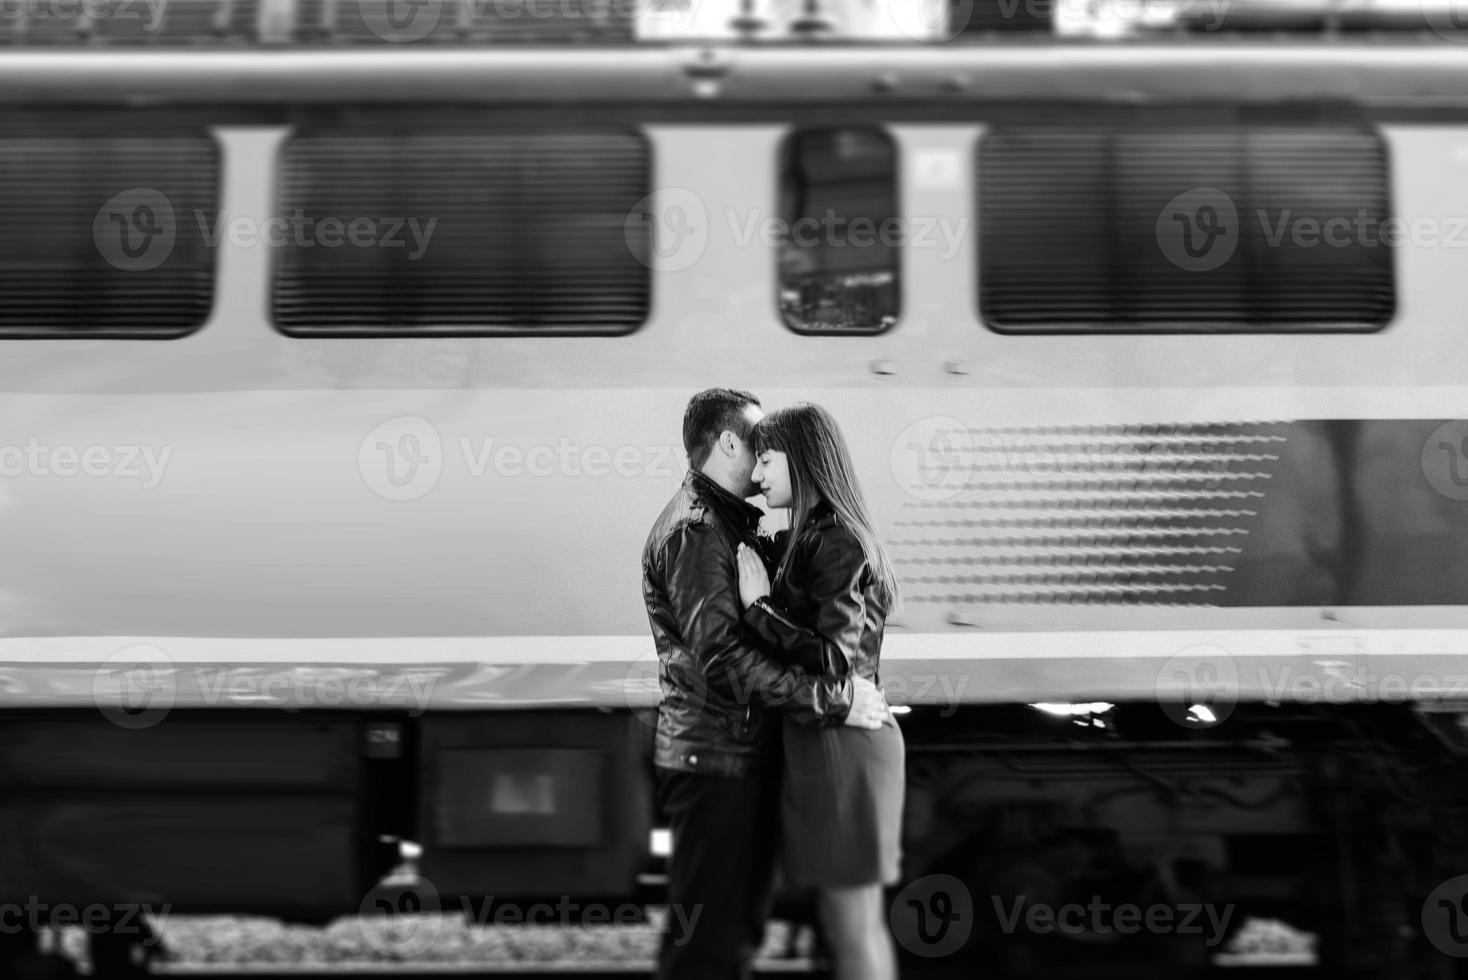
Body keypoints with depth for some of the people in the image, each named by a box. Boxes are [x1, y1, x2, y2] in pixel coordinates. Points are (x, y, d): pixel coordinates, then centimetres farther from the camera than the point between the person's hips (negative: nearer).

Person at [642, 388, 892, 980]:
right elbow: (725, 656, -26)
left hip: (746, 755, 11)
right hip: (714, 758, -10)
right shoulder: (694, 529, -16)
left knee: (742, 921, 20)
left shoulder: (729, 522, 18)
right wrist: (835, 698, -24)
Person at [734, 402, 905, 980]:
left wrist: (758, 606, -15)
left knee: (851, 928, -3)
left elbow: (833, 659, -21)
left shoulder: (834, 543, -15)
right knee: (861, 923, 15)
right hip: (833, 742, 10)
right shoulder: (818, 537, 13)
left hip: (838, 748, -10)